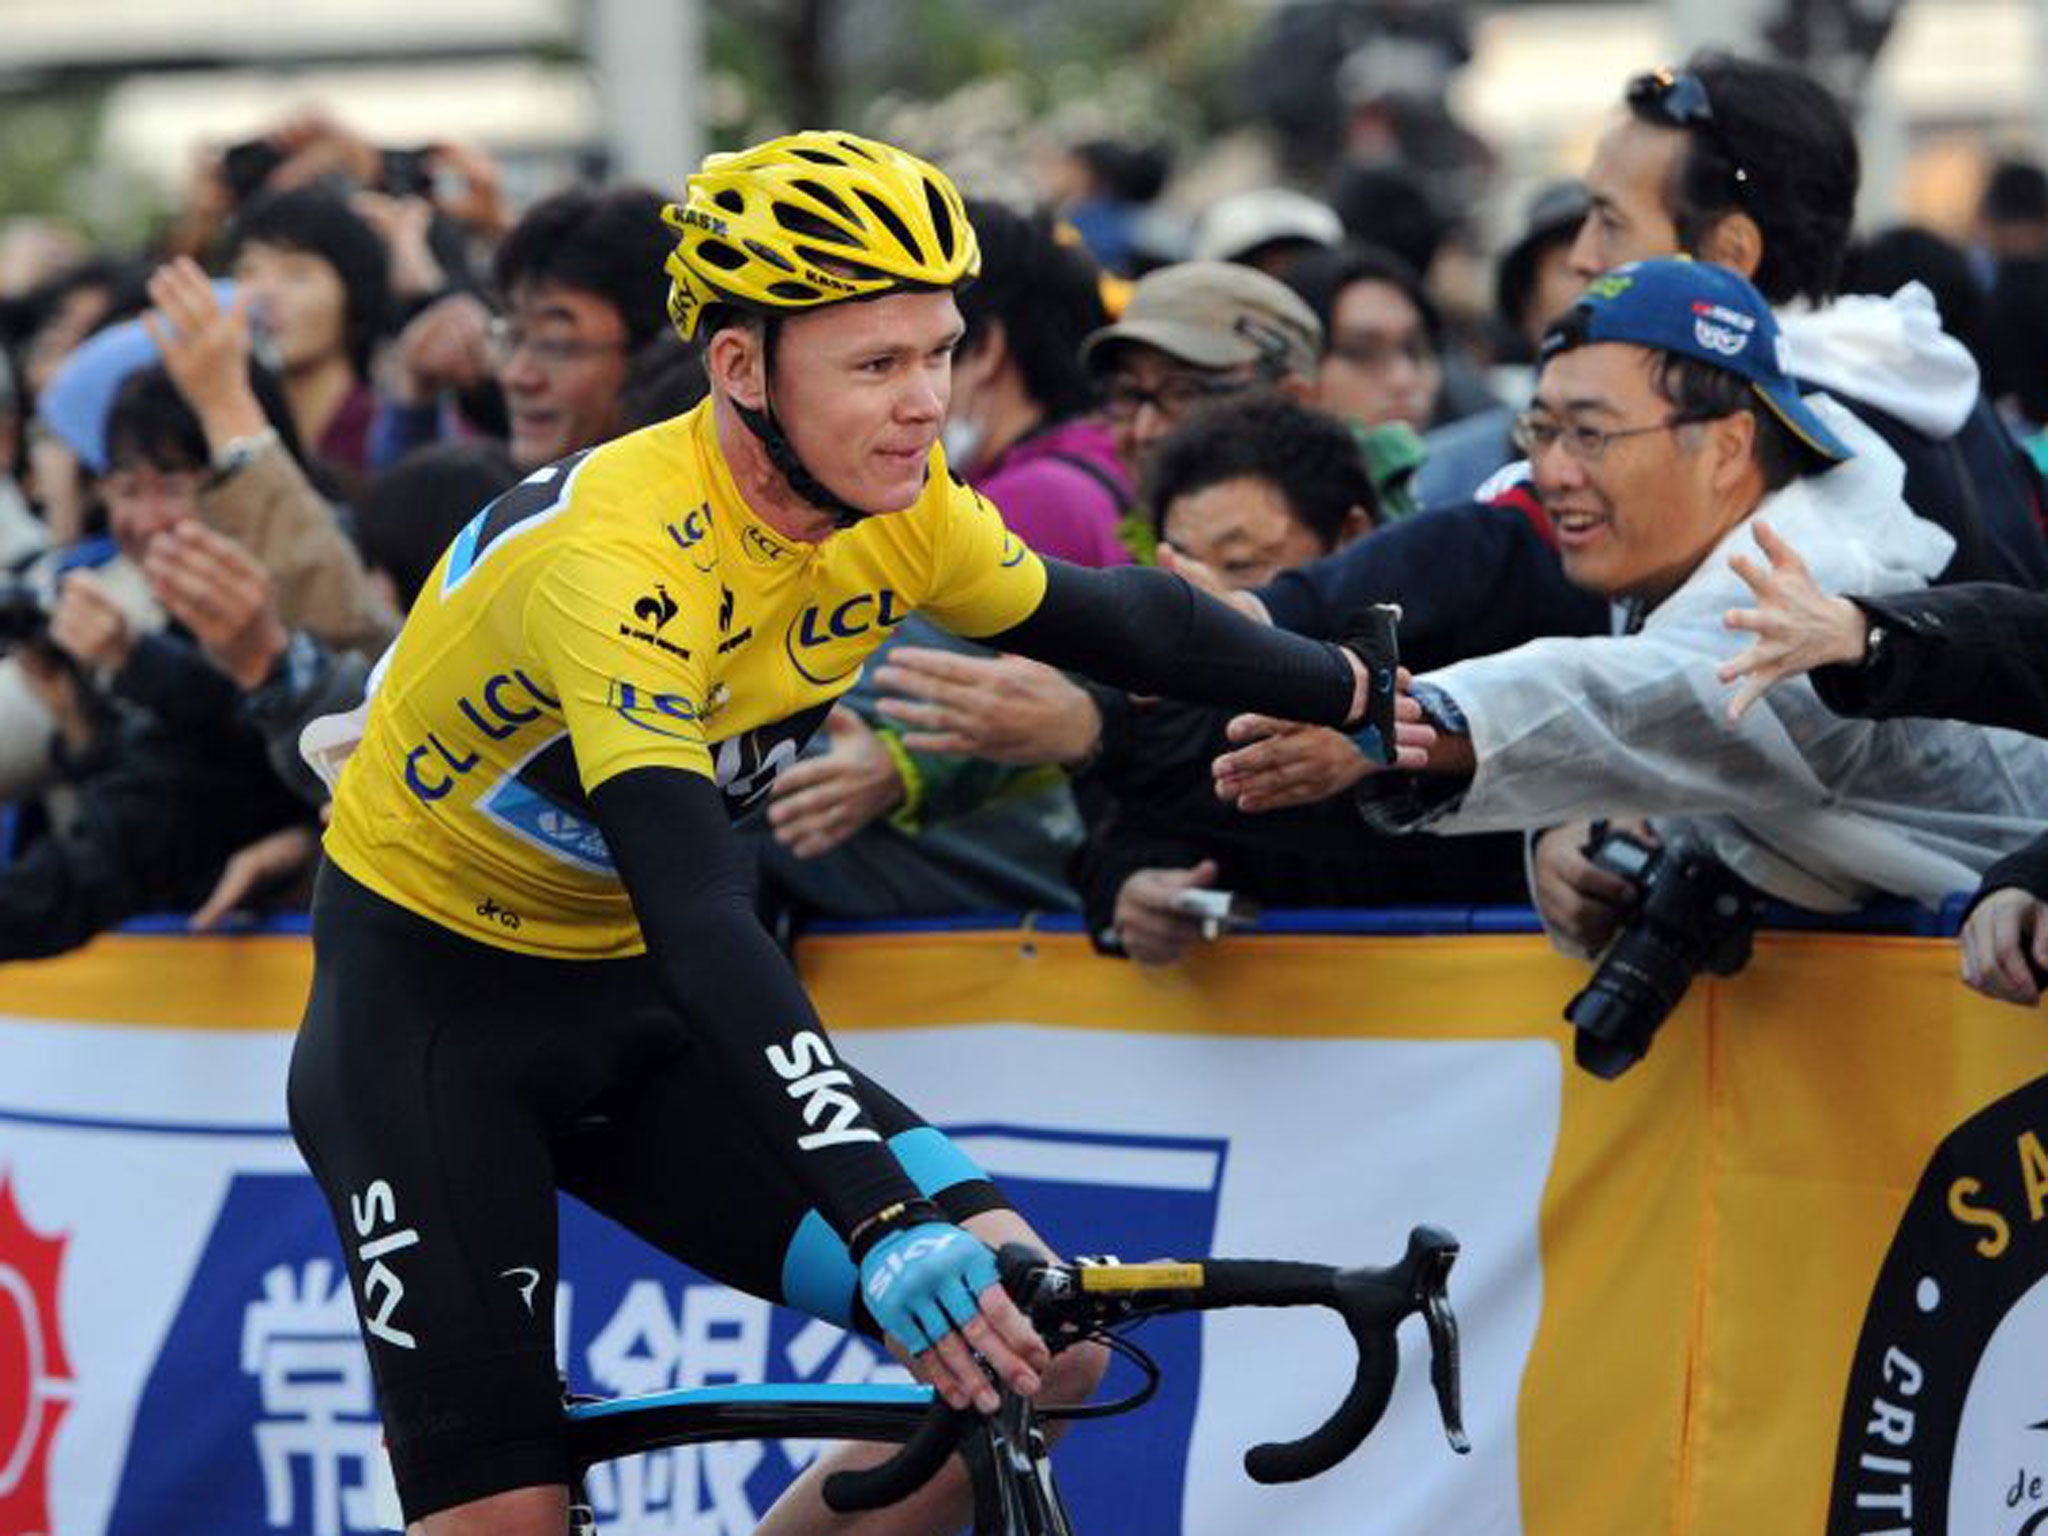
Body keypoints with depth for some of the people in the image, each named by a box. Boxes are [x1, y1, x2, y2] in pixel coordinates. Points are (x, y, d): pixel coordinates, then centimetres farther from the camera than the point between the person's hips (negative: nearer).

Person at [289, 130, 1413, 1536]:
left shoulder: (902, 506, -10)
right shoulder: (617, 557, -32)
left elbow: (1116, 621, 11)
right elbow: (699, 915, -42)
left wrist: (1370, 696, 18)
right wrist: (886, 1224, -51)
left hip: (634, 1005, 7)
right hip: (433, 998, -6)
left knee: (1037, 1341, -12)